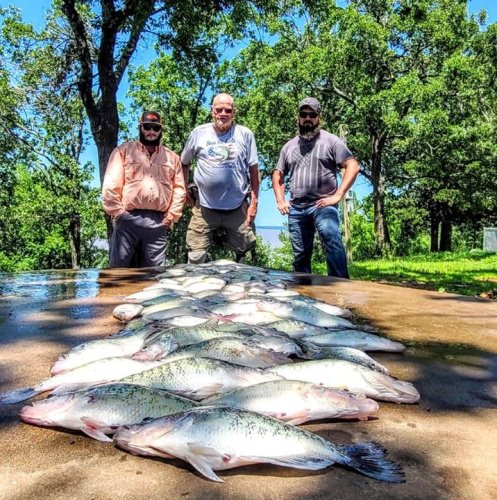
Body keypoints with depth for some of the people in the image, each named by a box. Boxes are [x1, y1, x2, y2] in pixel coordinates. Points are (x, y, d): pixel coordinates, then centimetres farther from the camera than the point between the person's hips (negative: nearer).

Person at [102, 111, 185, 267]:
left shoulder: (172, 157, 17)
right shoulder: (123, 151, 9)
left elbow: (179, 189, 13)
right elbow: (111, 185, 2)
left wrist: (172, 216, 3)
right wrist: (118, 212, -6)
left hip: (158, 222, 2)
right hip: (128, 219, -2)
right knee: (120, 268, -3)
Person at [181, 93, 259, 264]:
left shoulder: (245, 134, -1)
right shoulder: (199, 133, 1)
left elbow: (254, 170, 2)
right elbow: (184, 163, 13)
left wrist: (254, 202, -1)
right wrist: (184, 191, 7)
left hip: (237, 208, 0)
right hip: (205, 208, 0)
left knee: (242, 256, 13)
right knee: (195, 259, 5)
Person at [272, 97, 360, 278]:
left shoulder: (331, 141, 2)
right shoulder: (289, 146, 16)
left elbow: (353, 166, -5)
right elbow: (278, 174, 23)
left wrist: (338, 195, -13)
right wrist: (280, 200, 9)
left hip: (323, 205, -5)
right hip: (296, 209, 5)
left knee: (333, 243, -25)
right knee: (300, 255, 10)